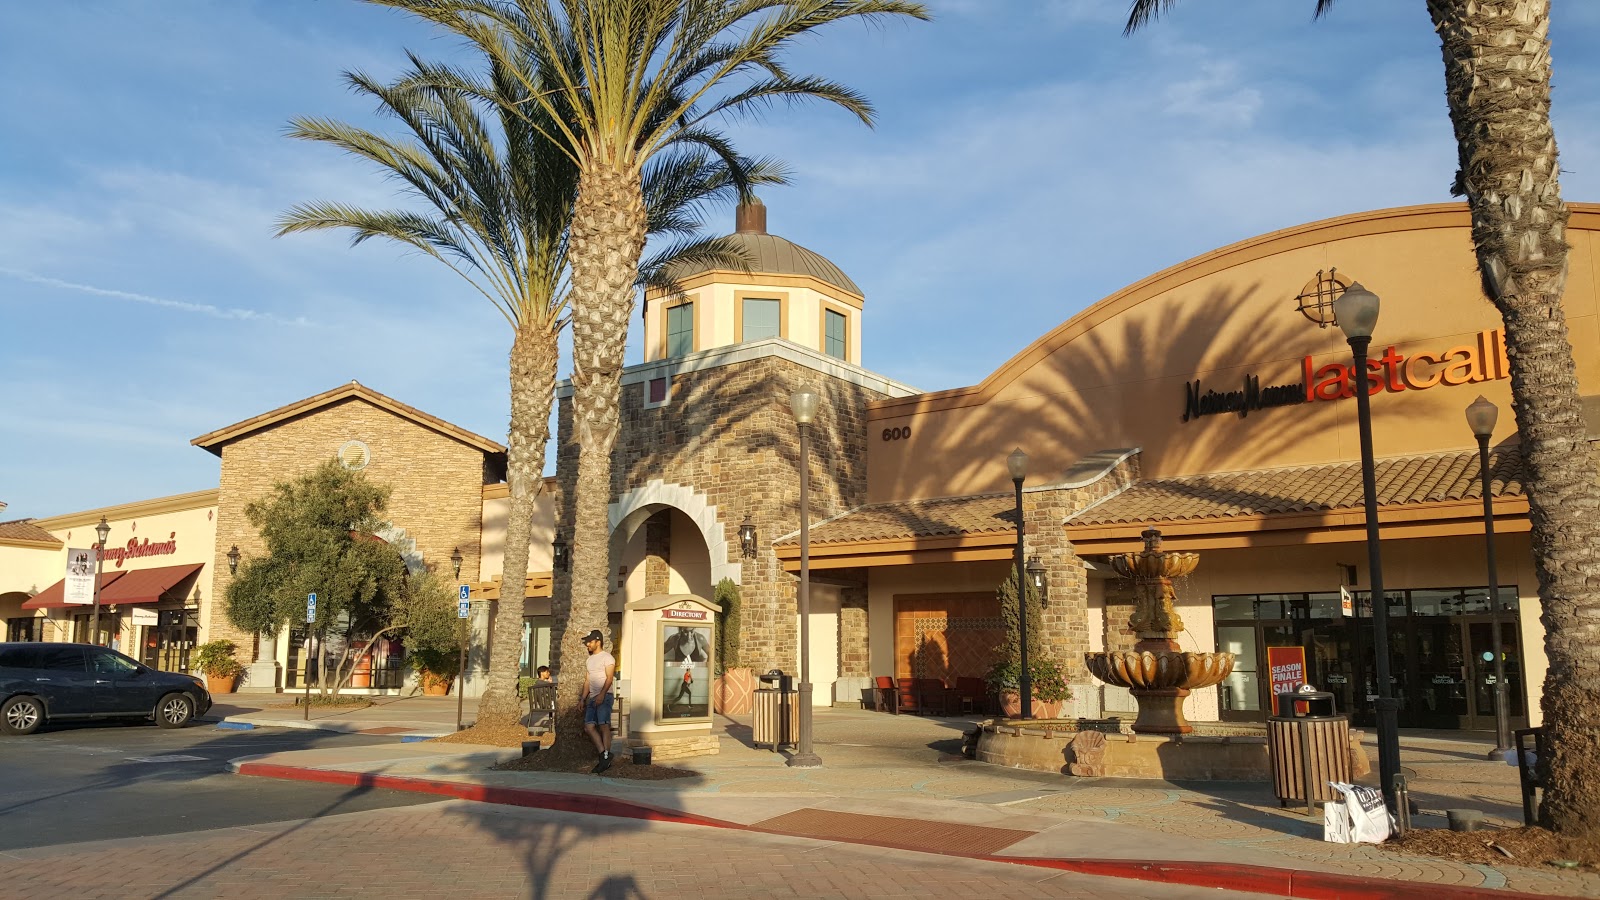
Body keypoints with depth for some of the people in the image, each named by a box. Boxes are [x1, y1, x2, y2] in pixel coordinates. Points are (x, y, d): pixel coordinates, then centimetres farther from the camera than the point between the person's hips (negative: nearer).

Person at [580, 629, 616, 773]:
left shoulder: (607, 657, -3)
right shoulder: (589, 660, 22)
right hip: (592, 698, 8)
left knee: (603, 726, -12)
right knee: (589, 727, -3)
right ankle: (604, 755, -1)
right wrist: (583, 698, 16)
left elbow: (609, 678, -14)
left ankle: (606, 757, -11)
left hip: (604, 696, -8)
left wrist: (602, 694, -25)